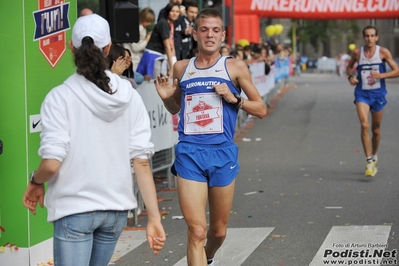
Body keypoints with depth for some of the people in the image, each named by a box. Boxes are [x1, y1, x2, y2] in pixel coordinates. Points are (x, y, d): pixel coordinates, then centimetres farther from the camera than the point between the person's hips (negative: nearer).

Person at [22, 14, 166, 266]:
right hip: (116, 208, 4)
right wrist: (154, 218, -2)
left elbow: (52, 163, -16)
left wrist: (35, 182, 6)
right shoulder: (129, 96, -1)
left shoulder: (60, 97, -10)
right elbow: (141, 161, -4)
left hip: (75, 209, -4)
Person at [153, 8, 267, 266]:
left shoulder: (235, 67, 2)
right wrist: (166, 97, 2)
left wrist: (234, 99, -12)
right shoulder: (181, 68, 9)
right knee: (196, 232, -11)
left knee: (218, 230, 15)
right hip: (189, 154, 0)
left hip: (222, 153, 0)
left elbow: (261, 109, 4)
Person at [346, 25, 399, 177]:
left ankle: (374, 157, 34)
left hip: (378, 93, 0)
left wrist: (381, 75, -20)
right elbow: (349, 66, 17)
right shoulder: (357, 52, -1)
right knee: (364, 125, -18)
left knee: (376, 129, 12)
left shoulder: (383, 52, -5)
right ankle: (369, 162, -17)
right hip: (362, 93, 0)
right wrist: (350, 76, -4)